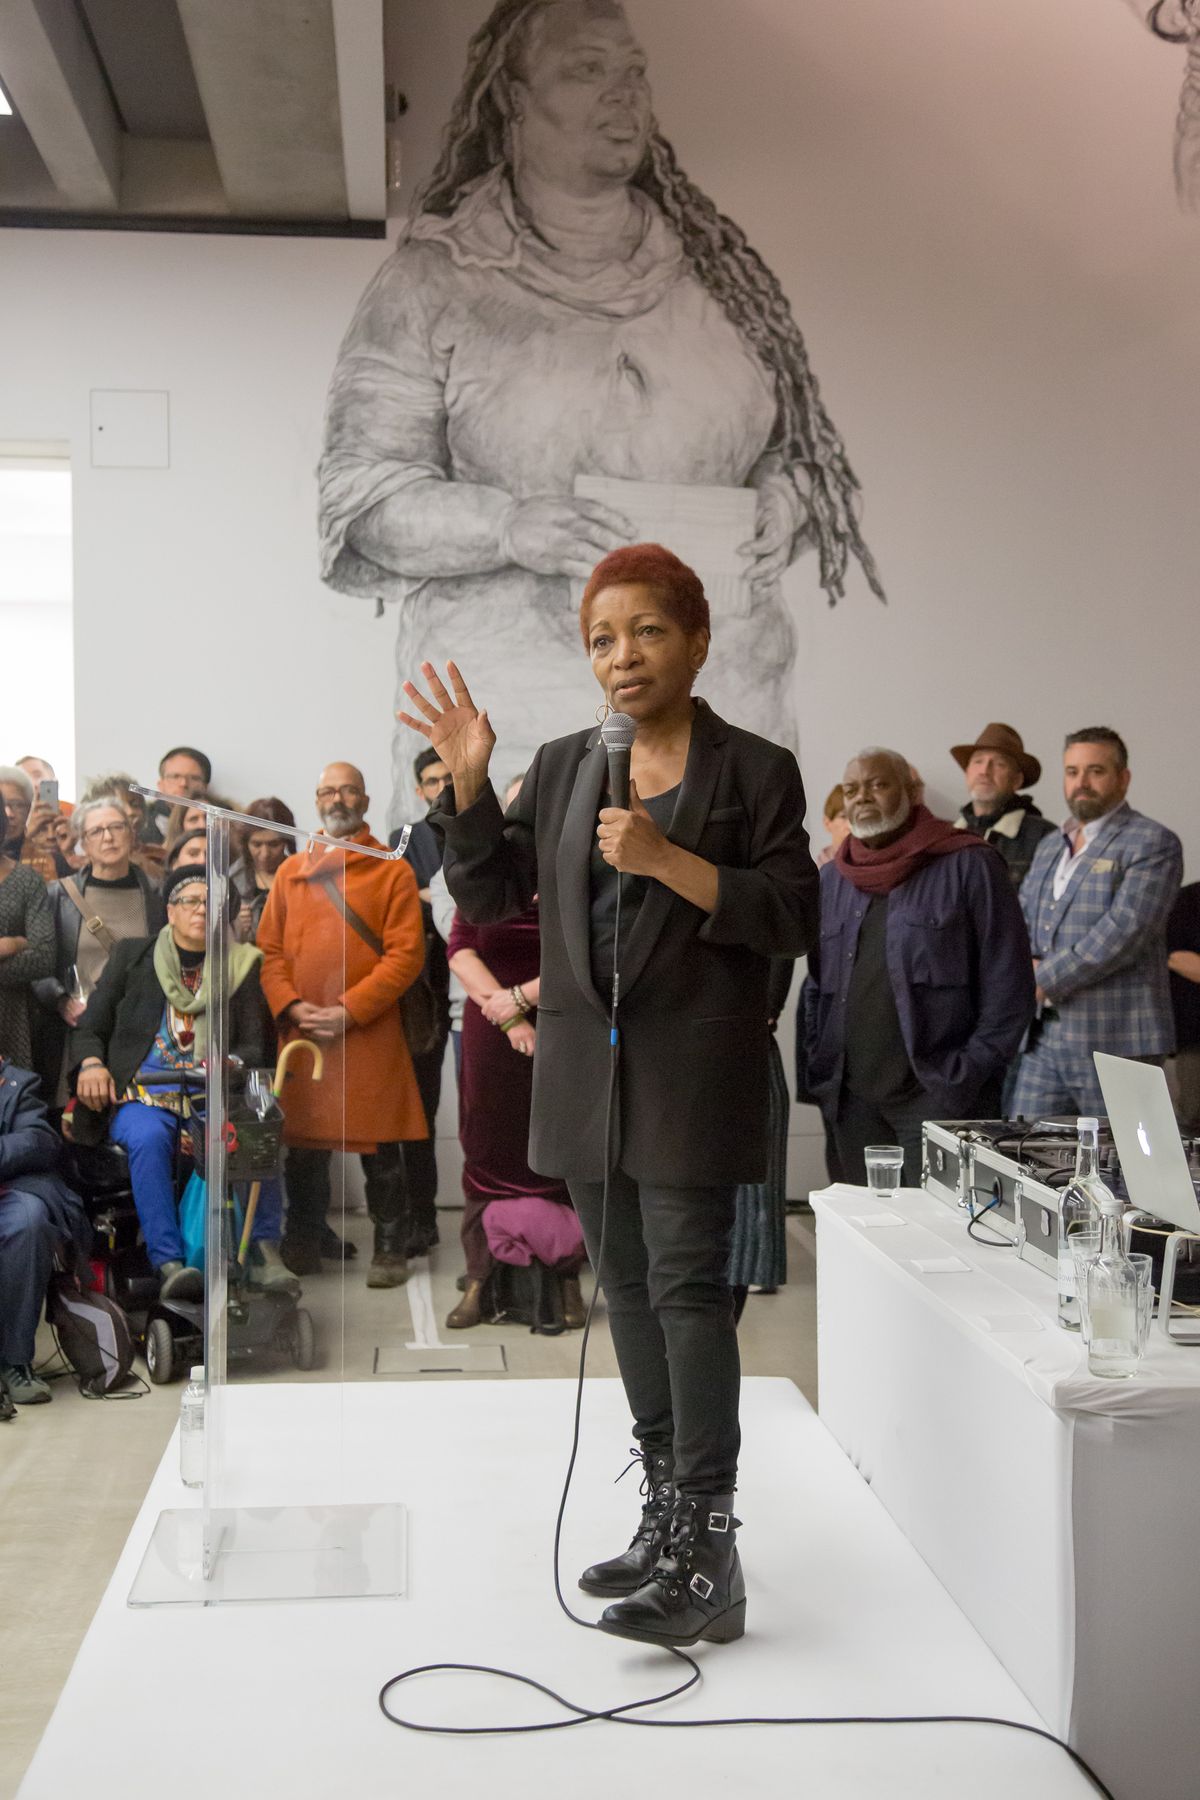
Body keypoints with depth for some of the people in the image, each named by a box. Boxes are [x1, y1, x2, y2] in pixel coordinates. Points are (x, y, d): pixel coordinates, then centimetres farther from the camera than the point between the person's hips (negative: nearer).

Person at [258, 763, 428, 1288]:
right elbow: (269, 949, 9)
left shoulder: (393, 870, 2)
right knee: (304, 1146, 11)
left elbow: (406, 954, -6)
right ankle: (305, 1239, 26)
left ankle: (390, 1249, 14)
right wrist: (292, 1007, -8)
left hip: (371, 1036, -3)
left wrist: (349, 1011, -14)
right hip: (301, 1034, 3)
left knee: (380, 1149, 2)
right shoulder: (290, 871, 12)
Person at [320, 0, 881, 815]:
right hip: (511, 709, -2)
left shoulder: (715, 271, 14)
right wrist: (510, 525, -18)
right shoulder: (431, 282, 4)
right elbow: (365, 494, 0)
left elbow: (798, 444, 21)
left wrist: (783, 503, -3)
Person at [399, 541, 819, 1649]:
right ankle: (666, 1519, 23)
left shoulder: (753, 770, -2)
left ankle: (708, 1561, -5)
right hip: (587, 1068, 6)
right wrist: (468, 781, -2)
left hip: (694, 1069, -5)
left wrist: (669, 861, -18)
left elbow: (794, 918, -8)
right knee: (629, 1289, 11)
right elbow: (489, 897, 12)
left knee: (688, 1286, -9)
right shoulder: (561, 769, 12)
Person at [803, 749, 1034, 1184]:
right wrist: (820, 1068, 9)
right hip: (853, 1099, 5)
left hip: (939, 1098, -5)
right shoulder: (829, 881, 15)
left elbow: (1009, 986, -4)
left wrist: (968, 1076, -10)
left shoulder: (968, 866, -1)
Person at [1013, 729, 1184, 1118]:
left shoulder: (1153, 844, -5)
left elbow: (1124, 929, -16)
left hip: (1114, 1040, -7)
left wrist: (1044, 980, -16)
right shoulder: (1048, 847, 20)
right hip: (1042, 1041, 7)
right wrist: (1028, 963, -4)